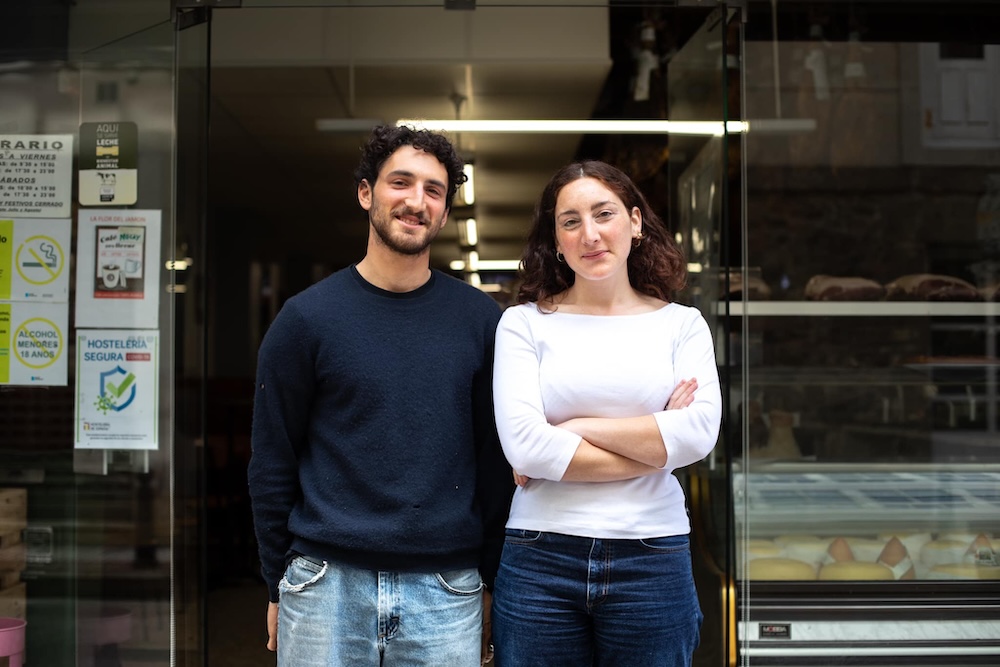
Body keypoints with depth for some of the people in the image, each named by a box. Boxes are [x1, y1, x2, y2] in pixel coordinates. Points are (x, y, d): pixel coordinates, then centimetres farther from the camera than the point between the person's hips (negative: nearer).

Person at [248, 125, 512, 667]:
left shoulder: (479, 319, 2)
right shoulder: (306, 317, -1)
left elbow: (497, 460, 5)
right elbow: (272, 465, 3)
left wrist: (492, 581, 5)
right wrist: (277, 588, 3)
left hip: (447, 593, 1)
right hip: (326, 584, -1)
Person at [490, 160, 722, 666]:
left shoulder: (682, 324, 6)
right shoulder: (523, 323, 1)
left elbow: (699, 434, -9)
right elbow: (525, 448, -12)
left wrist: (576, 428, -10)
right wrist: (656, 443, -6)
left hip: (653, 562, 1)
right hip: (540, 560, -1)